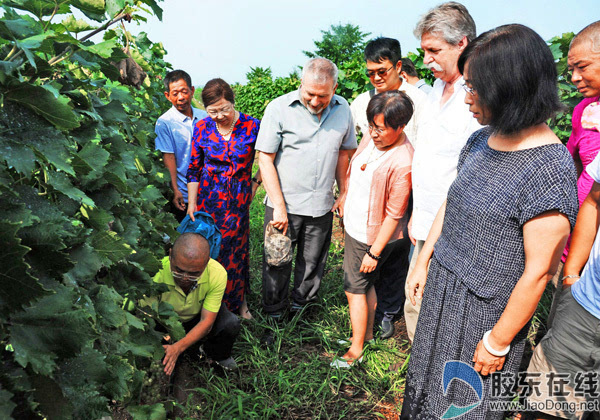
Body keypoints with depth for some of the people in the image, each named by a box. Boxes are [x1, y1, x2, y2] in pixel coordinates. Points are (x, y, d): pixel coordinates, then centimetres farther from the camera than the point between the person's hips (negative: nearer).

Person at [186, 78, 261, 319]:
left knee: (236, 249, 8)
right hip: (208, 197, 1)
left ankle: (239, 301, 30)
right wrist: (192, 203, 3)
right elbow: (194, 168, 3)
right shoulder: (202, 128, -4)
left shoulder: (251, 126, -9)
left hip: (238, 199, -1)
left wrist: (256, 183, 4)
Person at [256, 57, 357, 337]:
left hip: (321, 207, 3)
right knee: (276, 264, 8)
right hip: (284, 204, -3)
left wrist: (344, 194, 9)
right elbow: (265, 159, -9)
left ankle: (299, 309, 36)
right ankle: (274, 318, 27)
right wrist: (279, 207, -12)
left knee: (312, 265, 14)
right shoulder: (279, 108, -9)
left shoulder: (342, 110, 4)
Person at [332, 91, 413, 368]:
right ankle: (366, 334, 40)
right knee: (365, 284, 21)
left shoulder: (402, 163, -27)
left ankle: (356, 350, 20)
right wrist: (344, 201, 23)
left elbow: (393, 215, -22)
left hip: (372, 236, -8)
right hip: (355, 227, 8)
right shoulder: (371, 138, -3)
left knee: (355, 289, 3)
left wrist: (374, 252, -18)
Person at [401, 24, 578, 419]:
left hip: (486, 308, -6)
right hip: (442, 287, 7)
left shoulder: (549, 169, -24)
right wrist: (423, 262, 13)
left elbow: (537, 272, -22)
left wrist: (499, 341, -15)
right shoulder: (480, 141, 0)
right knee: (426, 382, 24)